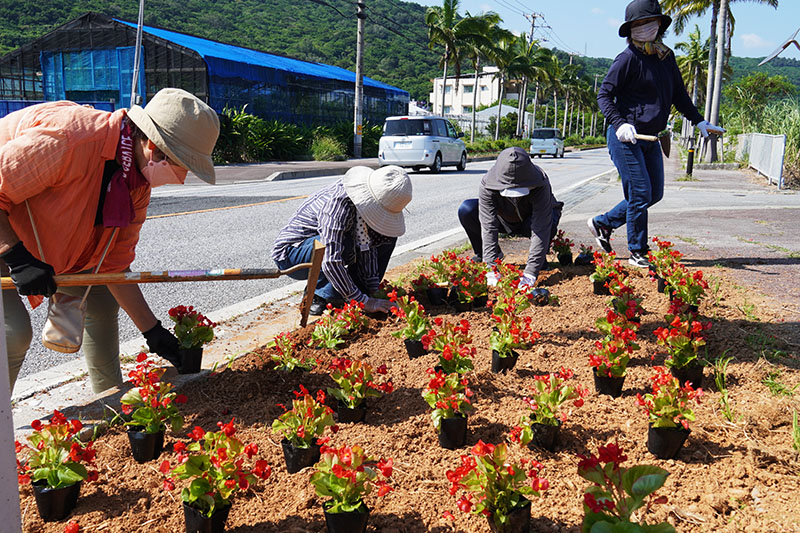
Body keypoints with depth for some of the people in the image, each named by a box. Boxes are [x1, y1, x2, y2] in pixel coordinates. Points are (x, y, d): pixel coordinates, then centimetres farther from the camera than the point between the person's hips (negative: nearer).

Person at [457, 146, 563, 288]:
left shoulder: (540, 185, -37)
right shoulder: (487, 185, -32)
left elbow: (541, 229, -40)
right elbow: (488, 227, -35)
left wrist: (530, 272, -47)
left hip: (530, 221, -1)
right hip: (504, 221, 2)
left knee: (548, 223, -38)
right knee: (466, 210, -25)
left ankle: (540, 260, -4)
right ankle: (482, 255, 1)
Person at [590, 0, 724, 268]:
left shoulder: (667, 57, 10)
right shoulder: (628, 58, -10)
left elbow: (679, 95, 22)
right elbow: (604, 95, -10)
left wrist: (699, 121, 17)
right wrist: (619, 124, -24)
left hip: (651, 139, 8)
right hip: (625, 137, -8)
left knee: (654, 193, 13)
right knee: (640, 193, -6)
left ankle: (602, 223, 25)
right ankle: (637, 253, 9)